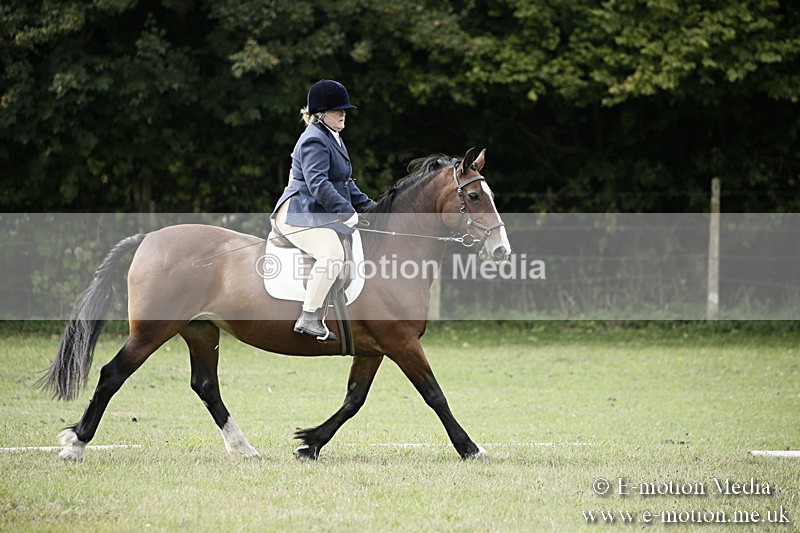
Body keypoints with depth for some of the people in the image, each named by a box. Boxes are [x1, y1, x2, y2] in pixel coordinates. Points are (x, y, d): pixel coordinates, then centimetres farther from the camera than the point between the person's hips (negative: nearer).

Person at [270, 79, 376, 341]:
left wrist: (369, 207, 14)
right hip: (299, 214, -11)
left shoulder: (333, 138, 20)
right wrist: (348, 213, -26)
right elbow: (318, 184, -25)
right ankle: (308, 318, -30)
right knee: (332, 253, -34)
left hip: (322, 216, 11)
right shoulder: (314, 141, -14)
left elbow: (346, 183, 26)